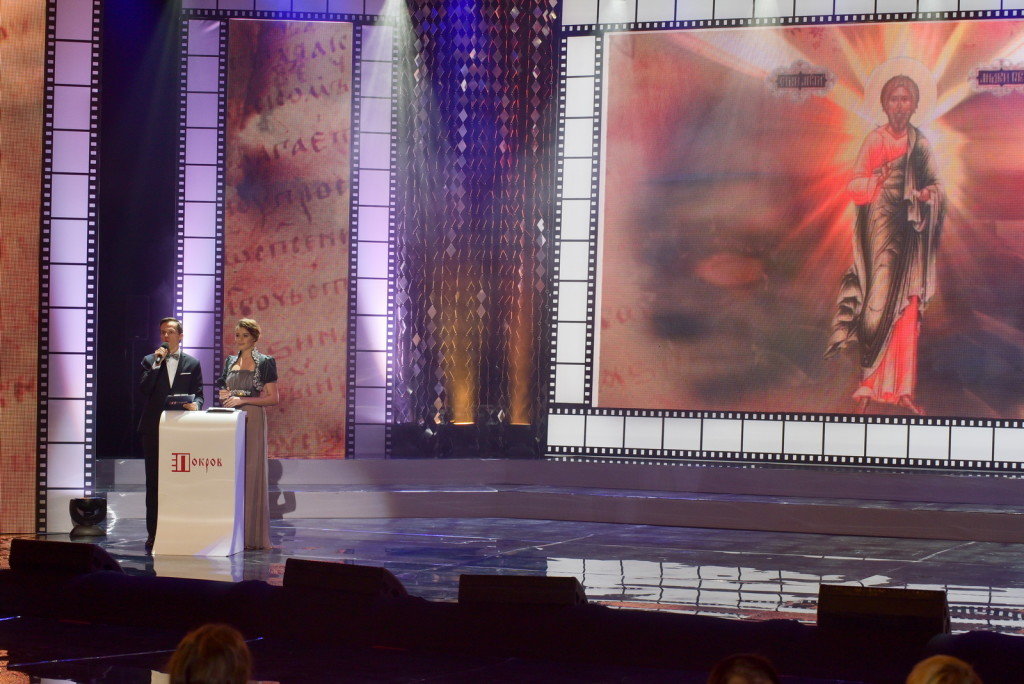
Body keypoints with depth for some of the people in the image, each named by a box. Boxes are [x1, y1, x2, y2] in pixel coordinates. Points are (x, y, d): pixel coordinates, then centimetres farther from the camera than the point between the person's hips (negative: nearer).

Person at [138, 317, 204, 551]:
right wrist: (157, 363, -11)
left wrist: (195, 405, -15)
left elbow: (198, 394, 7)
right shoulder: (150, 361, 9)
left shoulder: (192, 364, 10)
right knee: (154, 481, 2)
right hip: (154, 429, 0)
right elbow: (144, 388, -6)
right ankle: (153, 533, 5)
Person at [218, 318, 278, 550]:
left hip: (253, 420, -5)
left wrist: (243, 399, -14)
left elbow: (273, 398, -6)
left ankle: (253, 535, -3)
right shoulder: (230, 362, 15)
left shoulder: (265, 362, -2)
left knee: (251, 473, -6)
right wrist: (224, 396, 0)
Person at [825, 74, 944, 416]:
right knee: (879, 302, -10)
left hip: (911, 233, 5)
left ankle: (902, 390, 8)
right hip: (880, 228, -4)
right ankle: (867, 387, -5)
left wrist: (930, 192, -8)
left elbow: (934, 182, 14)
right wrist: (877, 179, -26)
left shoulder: (921, 143, 11)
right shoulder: (875, 140, -2)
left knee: (908, 309, 3)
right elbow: (855, 186, -7)